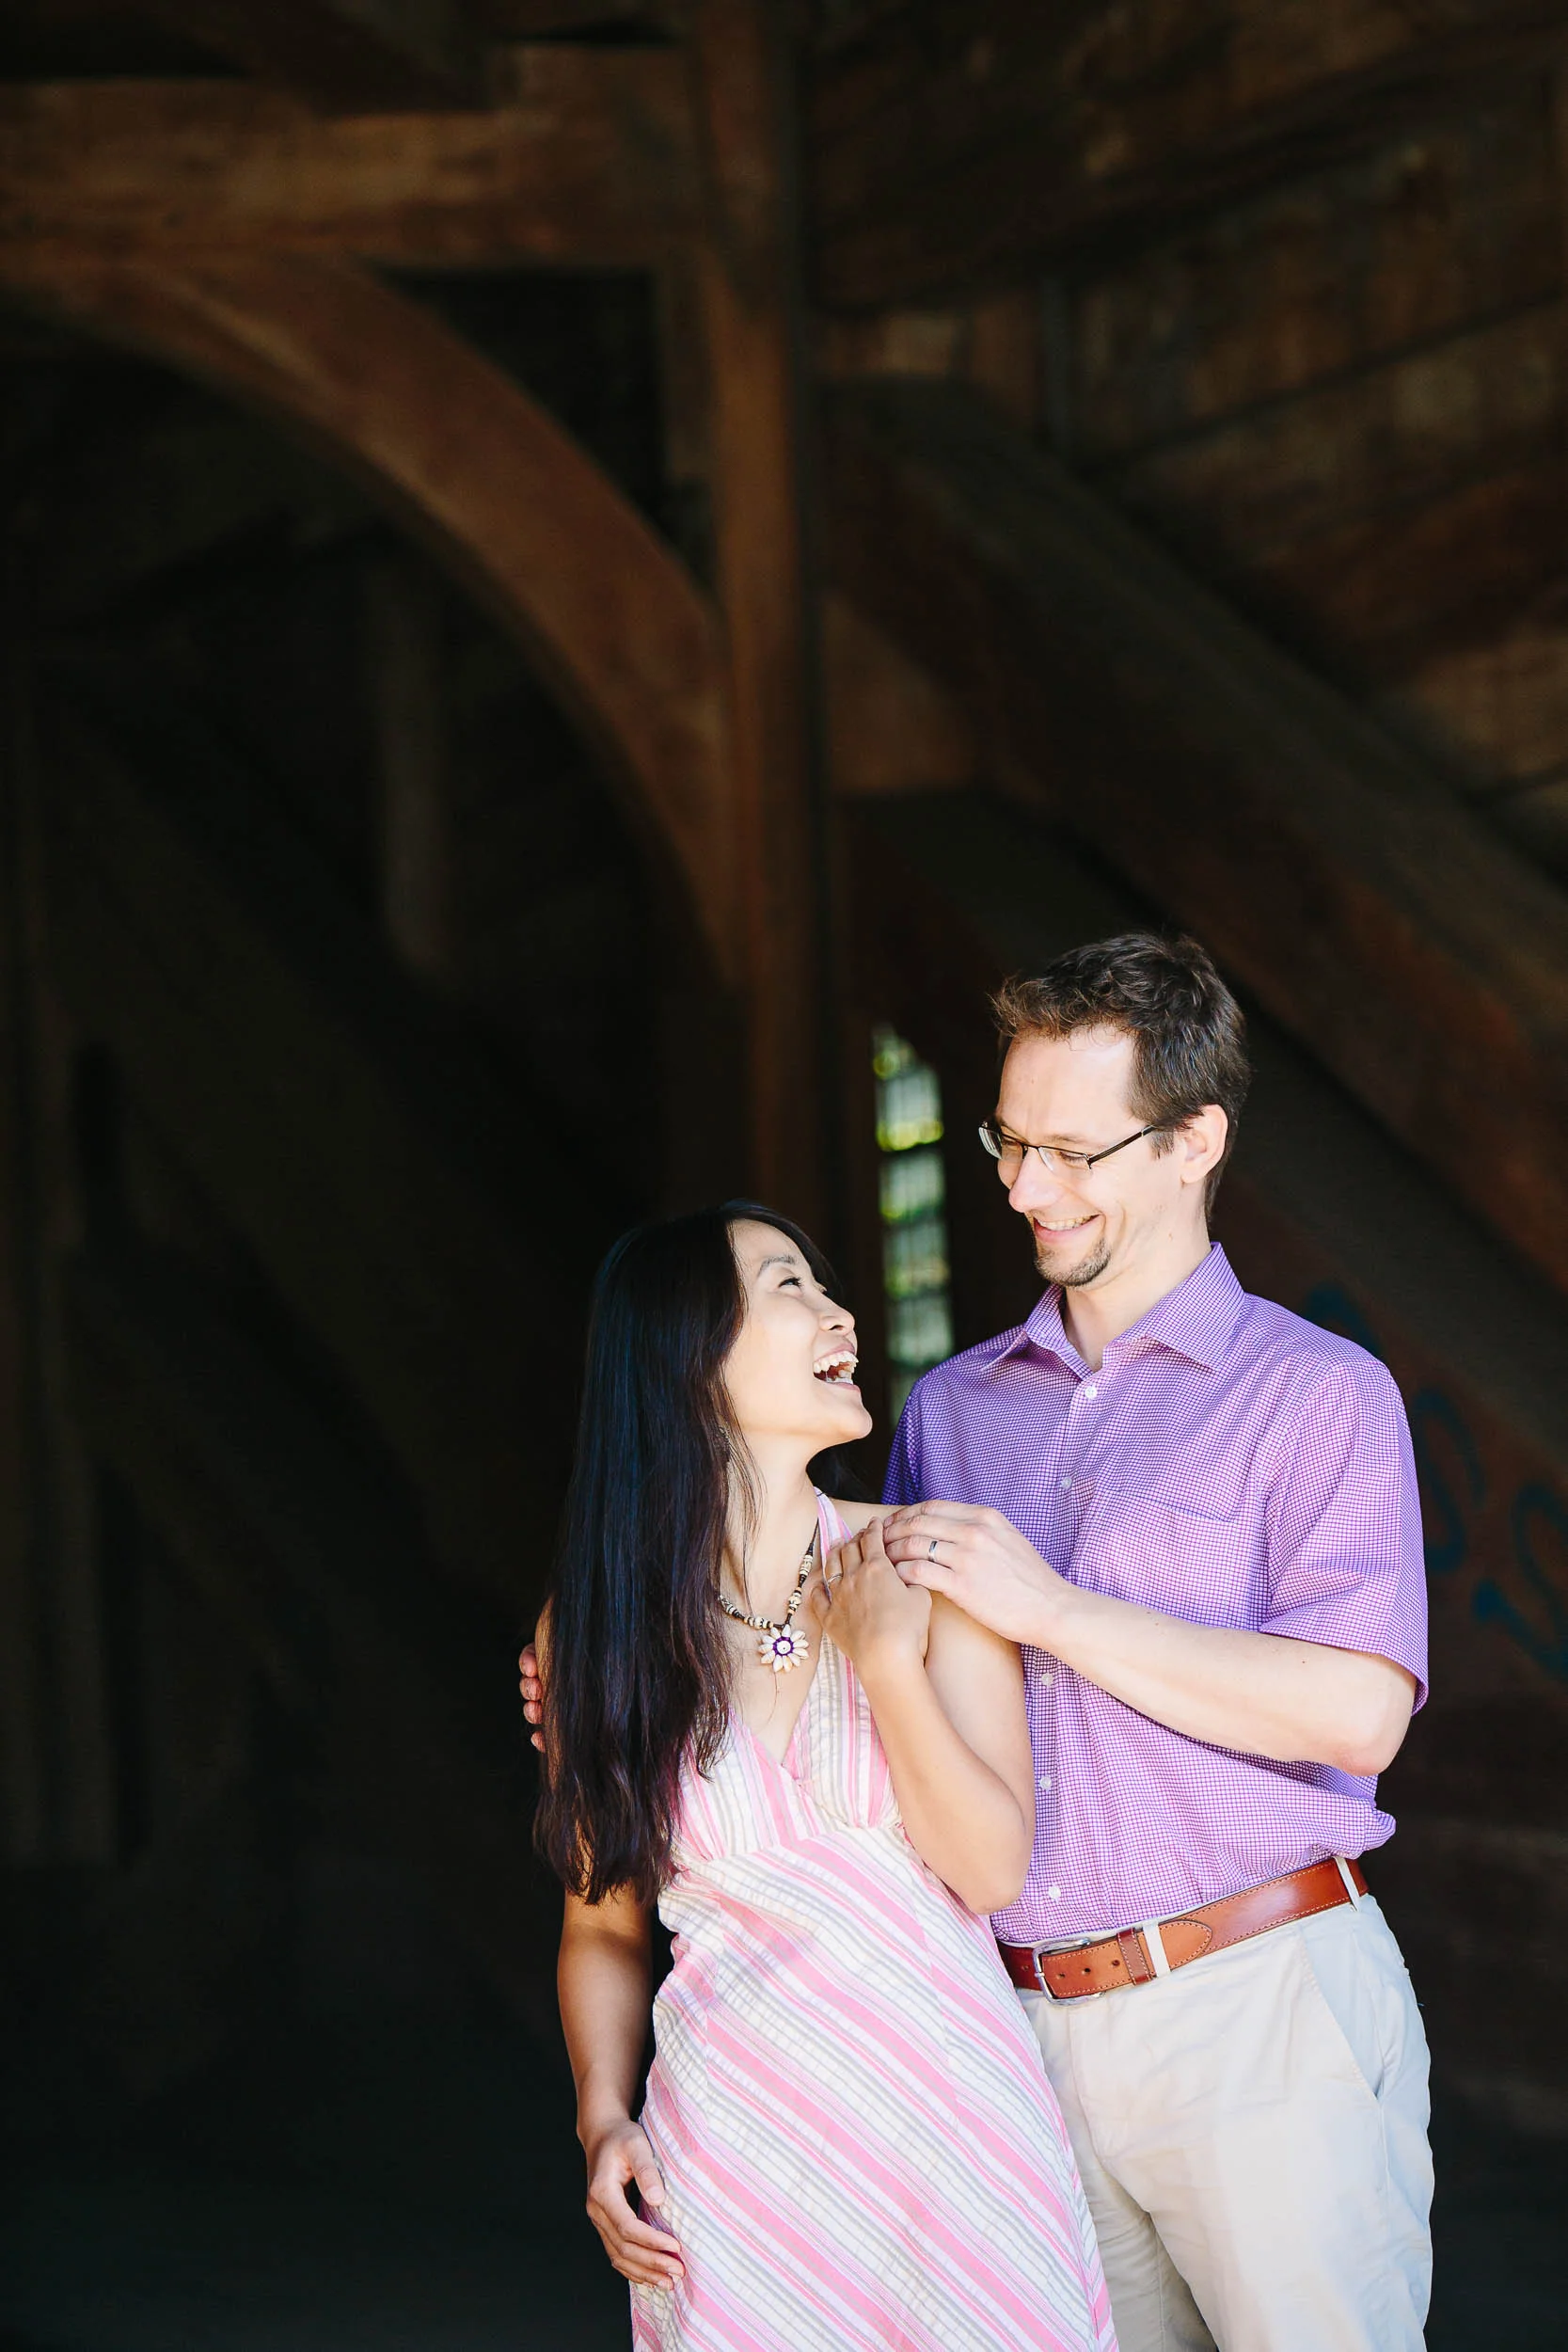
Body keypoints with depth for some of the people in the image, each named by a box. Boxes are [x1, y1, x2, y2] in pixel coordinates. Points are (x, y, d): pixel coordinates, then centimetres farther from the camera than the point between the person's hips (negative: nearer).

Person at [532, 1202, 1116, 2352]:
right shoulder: (597, 1625, -1)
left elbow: (994, 1869, -6)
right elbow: (604, 1924, 7)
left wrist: (888, 1664, -14)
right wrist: (604, 2117, -8)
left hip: (955, 2119, 0)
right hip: (740, 2158, 0)